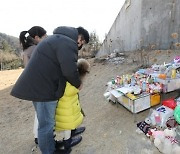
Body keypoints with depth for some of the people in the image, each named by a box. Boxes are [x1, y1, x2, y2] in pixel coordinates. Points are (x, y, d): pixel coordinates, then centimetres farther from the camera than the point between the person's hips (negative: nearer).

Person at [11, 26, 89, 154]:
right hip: (43, 87, -11)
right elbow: (70, 70, -25)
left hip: (38, 85, 11)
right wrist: (78, 84, -5)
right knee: (46, 124, 5)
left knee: (46, 122, 21)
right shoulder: (68, 42, -15)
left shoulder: (60, 38, 19)